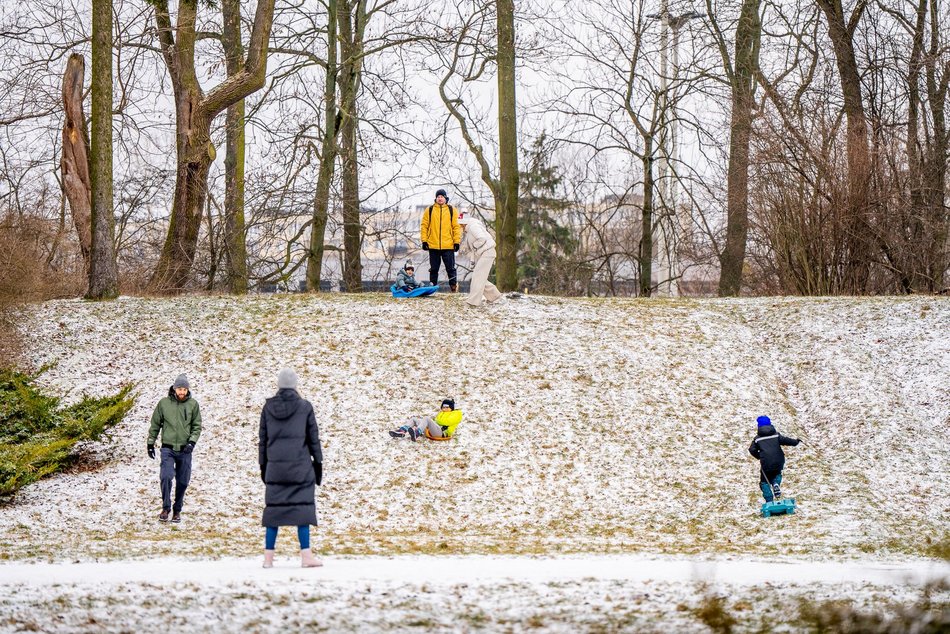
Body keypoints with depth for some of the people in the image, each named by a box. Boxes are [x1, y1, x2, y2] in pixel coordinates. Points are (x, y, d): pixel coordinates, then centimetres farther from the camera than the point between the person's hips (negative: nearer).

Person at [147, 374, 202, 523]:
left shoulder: (193, 404, 1)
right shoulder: (164, 403, 0)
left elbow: (197, 426, 5)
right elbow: (155, 424, 9)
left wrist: (192, 441, -10)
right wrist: (150, 443, 9)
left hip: (185, 450, 1)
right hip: (168, 448, -1)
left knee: (182, 482, 5)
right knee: (166, 477, -18)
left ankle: (177, 510, 20)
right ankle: (166, 508, -5)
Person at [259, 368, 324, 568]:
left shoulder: (268, 407, 4)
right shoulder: (304, 407, -3)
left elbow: (262, 439, 8)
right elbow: (313, 438, 1)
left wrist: (263, 465, 15)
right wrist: (318, 463, 9)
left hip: (275, 467, 2)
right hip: (300, 466, -2)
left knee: (273, 508, 5)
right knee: (302, 507, 1)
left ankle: (268, 556, 3)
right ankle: (306, 555, -3)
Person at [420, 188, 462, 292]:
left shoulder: (452, 210, 5)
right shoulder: (429, 210, 6)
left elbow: (456, 227, 4)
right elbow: (424, 226, 6)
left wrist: (457, 241, -2)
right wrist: (424, 240, -2)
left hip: (448, 245, -1)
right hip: (433, 245, 1)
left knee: (451, 268, 1)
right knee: (433, 268, 8)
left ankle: (454, 286, 8)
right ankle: (432, 286, 14)